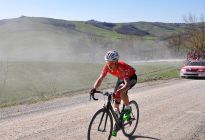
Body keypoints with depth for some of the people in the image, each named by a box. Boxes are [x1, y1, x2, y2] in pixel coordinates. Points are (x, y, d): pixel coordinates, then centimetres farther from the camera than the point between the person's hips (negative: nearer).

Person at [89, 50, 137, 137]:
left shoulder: (122, 67, -41)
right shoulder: (107, 67, -25)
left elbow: (127, 84, -49)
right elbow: (100, 79, -24)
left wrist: (118, 91, -65)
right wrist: (94, 88, -43)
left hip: (131, 78, -6)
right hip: (121, 79, 6)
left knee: (122, 92, -35)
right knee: (116, 100, -2)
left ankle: (128, 109, -9)